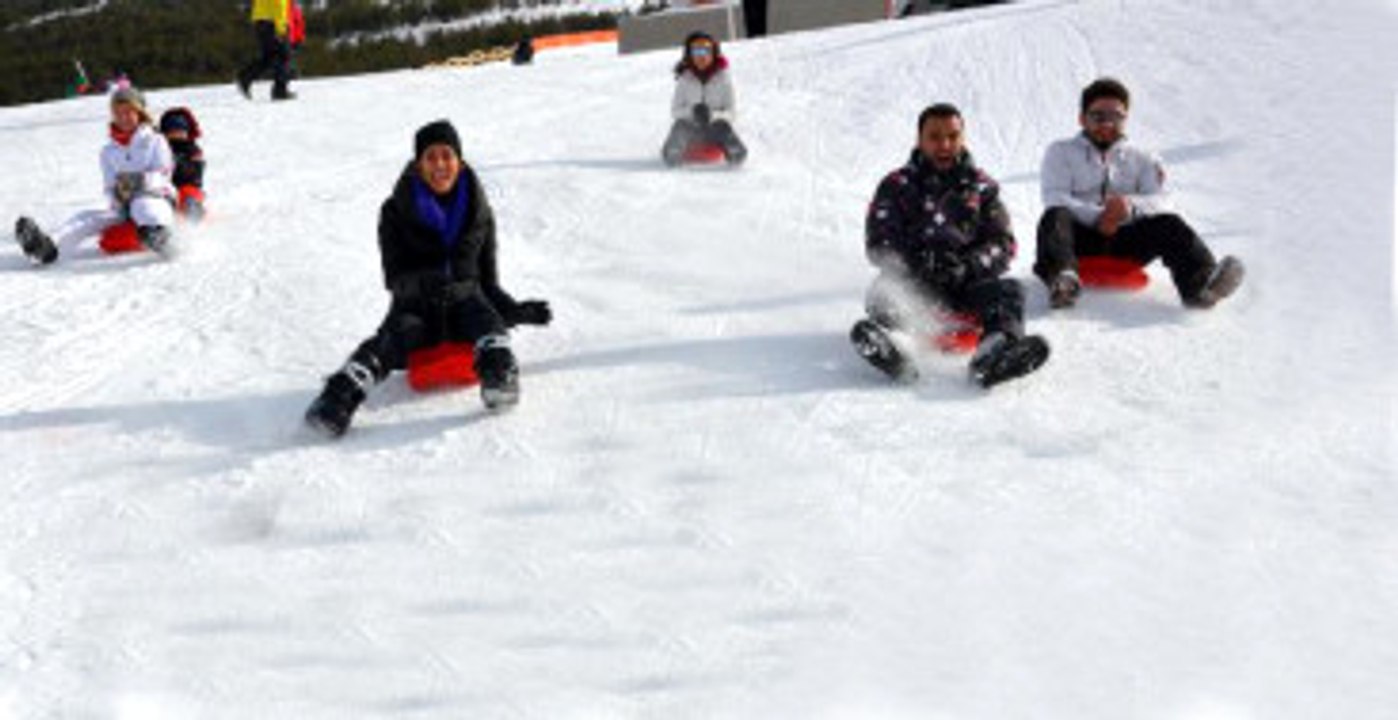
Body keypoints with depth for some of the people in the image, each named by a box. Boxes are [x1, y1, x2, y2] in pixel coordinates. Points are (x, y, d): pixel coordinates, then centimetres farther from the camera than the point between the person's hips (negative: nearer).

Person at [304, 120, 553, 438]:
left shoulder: (478, 213, 11)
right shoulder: (396, 212, 5)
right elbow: (394, 276, -1)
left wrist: (515, 310, -4)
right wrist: (421, 284, -24)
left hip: (465, 299, 1)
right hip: (415, 307, -1)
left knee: (485, 317, -33)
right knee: (389, 341, -32)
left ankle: (499, 376, -60)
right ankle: (340, 396, -52)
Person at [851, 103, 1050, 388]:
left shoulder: (981, 186, 19)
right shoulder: (897, 186, 15)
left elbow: (1003, 244, 10)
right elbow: (878, 245, 4)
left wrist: (969, 266, -12)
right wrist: (916, 265, -17)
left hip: (967, 282, 1)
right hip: (913, 282, -1)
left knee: (1008, 290, -27)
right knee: (885, 291, -31)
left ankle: (997, 348, -58)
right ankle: (889, 341, -65)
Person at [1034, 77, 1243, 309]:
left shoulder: (1141, 160, 24)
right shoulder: (1060, 153, 19)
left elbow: (1161, 203, 5)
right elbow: (1055, 199, 0)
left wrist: (1131, 205, -20)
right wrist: (1096, 216, -19)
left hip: (1123, 243, 2)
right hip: (1081, 237, -2)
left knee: (1168, 224, -27)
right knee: (1055, 217, -34)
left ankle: (1200, 283, -54)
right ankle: (1063, 281, -64)